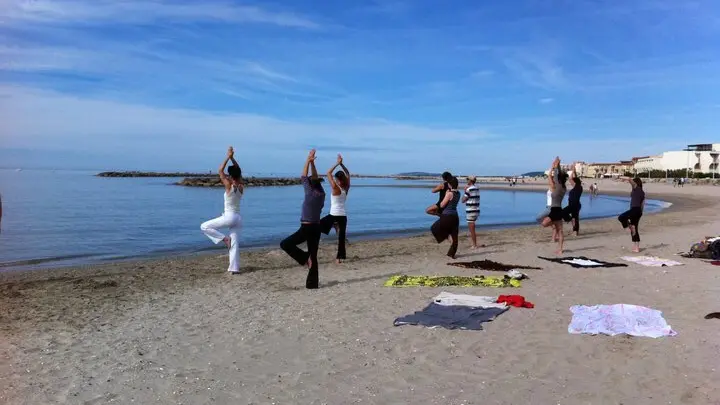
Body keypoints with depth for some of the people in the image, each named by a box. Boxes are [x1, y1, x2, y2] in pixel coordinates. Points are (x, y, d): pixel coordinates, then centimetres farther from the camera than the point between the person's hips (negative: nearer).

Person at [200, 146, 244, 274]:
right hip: (238, 218, 7)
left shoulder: (229, 186, -12)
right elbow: (238, 171, 16)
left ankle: (225, 238, -2)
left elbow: (220, 171, -5)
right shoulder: (241, 187, 3)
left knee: (204, 226, 5)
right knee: (234, 243, 5)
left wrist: (228, 157, -3)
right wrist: (232, 157, 10)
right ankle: (234, 268, 1)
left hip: (229, 216, -7)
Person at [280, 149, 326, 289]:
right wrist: (312, 162, 16)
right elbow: (315, 179, 15)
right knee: (313, 255, 10)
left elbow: (303, 177, -3)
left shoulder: (310, 193, -12)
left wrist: (308, 161, 4)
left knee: (285, 244, 0)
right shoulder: (322, 194, 5)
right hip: (316, 227, 7)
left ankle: (304, 258, -5)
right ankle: (313, 283, 11)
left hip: (306, 228, -7)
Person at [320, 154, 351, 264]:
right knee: (341, 237, 9)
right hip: (343, 216, 6)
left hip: (334, 215, -6)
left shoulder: (336, 189, -12)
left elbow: (328, 173, -9)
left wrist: (337, 164, -6)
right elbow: (348, 174, 18)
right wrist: (341, 164, 12)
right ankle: (340, 257, 12)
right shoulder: (346, 188, 4)